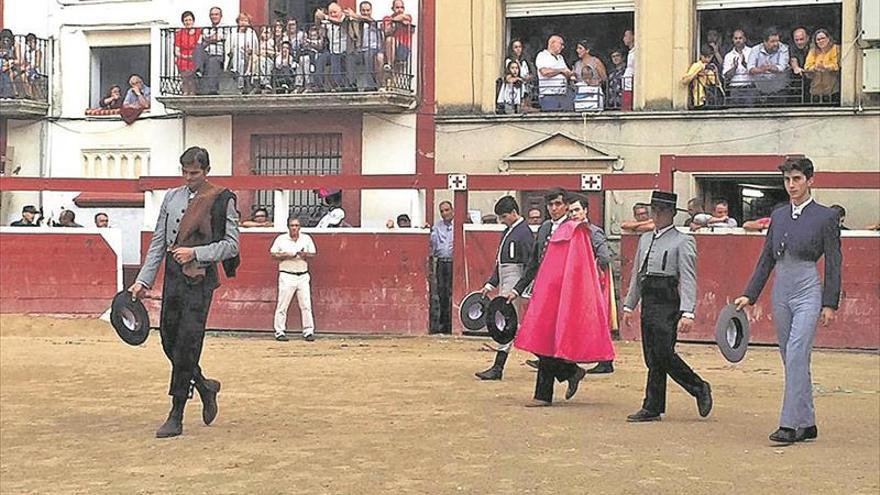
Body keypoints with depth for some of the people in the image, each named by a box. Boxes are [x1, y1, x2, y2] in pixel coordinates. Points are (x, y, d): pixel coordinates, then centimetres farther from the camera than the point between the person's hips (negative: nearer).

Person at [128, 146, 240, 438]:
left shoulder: (223, 200, -2)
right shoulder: (172, 197, 12)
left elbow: (231, 244, -4)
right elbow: (158, 242, 13)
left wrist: (195, 252, -15)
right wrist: (143, 280, 6)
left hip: (200, 279, -5)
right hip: (172, 275, 6)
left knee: (186, 344, -7)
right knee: (169, 340, 7)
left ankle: (176, 418, -1)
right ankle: (204, 386, 32)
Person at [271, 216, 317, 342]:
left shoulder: (306, 238, 9)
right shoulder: (281, 239, 3)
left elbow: (313, 254, 10)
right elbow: (273, 255, 2)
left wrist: (305, 255, -11)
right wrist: (286, 255, -13)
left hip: (303, 276, 2)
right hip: (287, 276, -2)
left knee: (306, 305, 0)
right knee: (282, 305, -3)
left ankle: (308, 331, 4)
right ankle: (280, 332, 3)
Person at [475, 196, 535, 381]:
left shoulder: (524, 232, -13)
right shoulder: (508, 231, 16)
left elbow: (529, 265, -17)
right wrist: (491, 284, 17)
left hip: (515, 279, -10)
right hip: (504, 281, 10)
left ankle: (498, 368, -10)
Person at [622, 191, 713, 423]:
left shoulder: (682, 242, -3)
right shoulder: (645, 239, 19)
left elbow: (688, 280, -10)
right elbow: (636, 275, 23)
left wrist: (687, 313, -19)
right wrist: (629, 305, 18)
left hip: (668, 304, -7)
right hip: (648, 303, 7)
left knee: (663, 353, -13)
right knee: (652, 357, 5)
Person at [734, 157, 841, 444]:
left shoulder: (826, 217, -3)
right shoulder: (778, 215, 12)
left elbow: (833, 264, -3)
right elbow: (766, 258, 15)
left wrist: (830, 304, -8)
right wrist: (750, 294, 9)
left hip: (808, 292, -6)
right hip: (780, 292, 6)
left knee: (796, 356, -14)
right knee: (794, 360, 9)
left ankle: (789, 424, -14)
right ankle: (807, 424, 17)